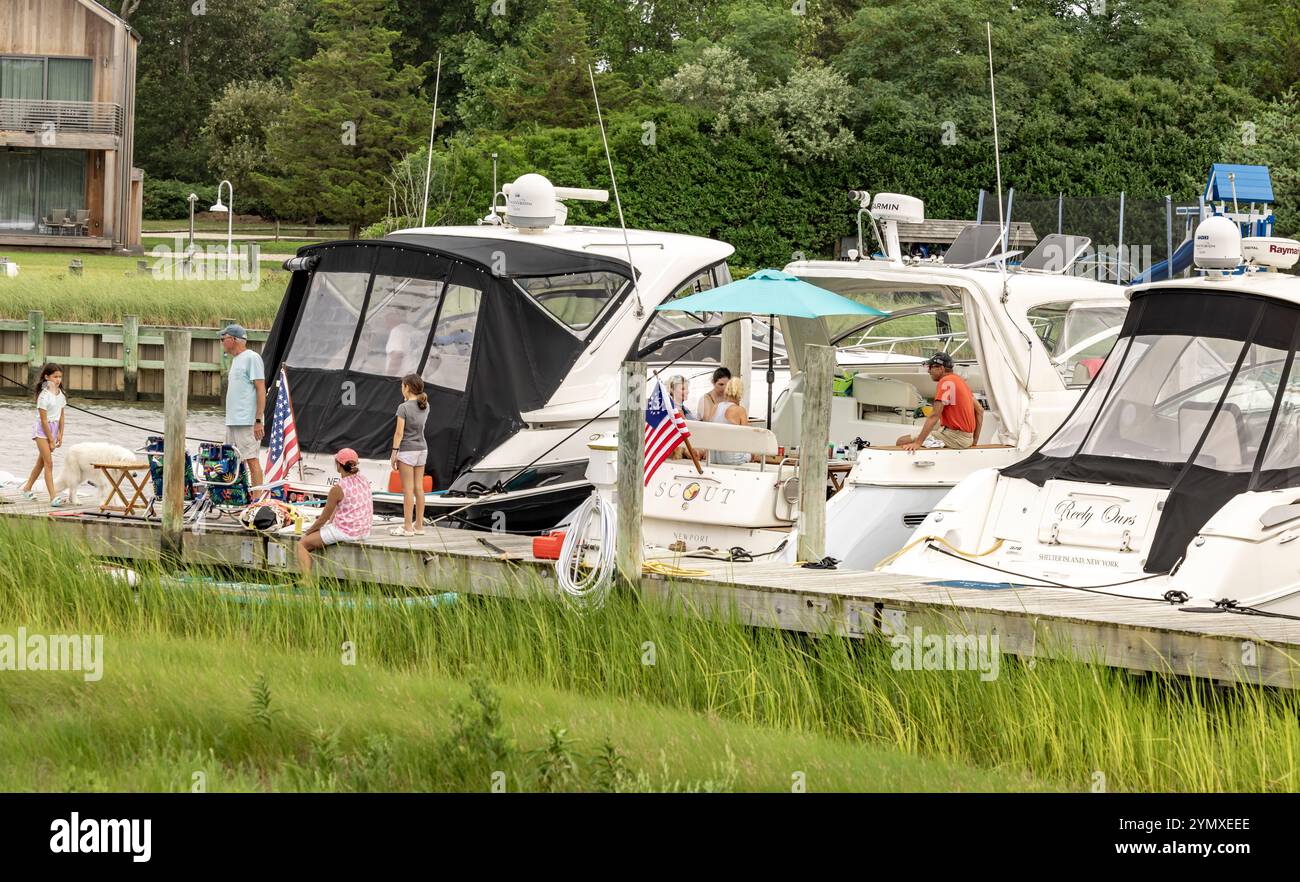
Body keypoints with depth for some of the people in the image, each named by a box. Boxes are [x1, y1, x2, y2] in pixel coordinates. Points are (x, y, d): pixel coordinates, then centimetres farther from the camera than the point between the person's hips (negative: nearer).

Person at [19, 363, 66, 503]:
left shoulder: (60, 394, 4)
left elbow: (61, 416, 8)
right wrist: (51, 440, -15)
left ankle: (27, 489, 31)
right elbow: (43, 420, -18)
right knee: (49, 462, -13)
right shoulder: (44, 395, -18)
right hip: (42, 430, -7)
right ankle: (53, 497, -17)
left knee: (41, 462, 16)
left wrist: (60, 434, 0)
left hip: (53, 429, 7)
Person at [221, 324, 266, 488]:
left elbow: (261, 390, -14)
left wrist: (258, 421, -19)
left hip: (247, 421, -10)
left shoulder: (252, 358, -9)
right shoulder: (235, 359, 19)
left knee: (251, 459, -11)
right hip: (232, 421, 10)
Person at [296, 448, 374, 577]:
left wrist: (308, 532, 7)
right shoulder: (364, 482, 4)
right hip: (364, 531, 8)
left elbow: (323, 518, -9)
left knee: (302, 544, 3)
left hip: (345, 532, -8)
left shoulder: (338, 489, -18)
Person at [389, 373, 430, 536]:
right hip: (422, 449, 6)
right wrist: (409, 398, 16)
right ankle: (419, 525, 13)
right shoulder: (425, 407, 4)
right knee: (419, 488, 10)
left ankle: (408, 527, -3)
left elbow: (399, 433, -15)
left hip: (407, 450, -6)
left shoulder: (404, 408, -15)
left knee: (408, 489, -4)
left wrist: (394, 453, -10)